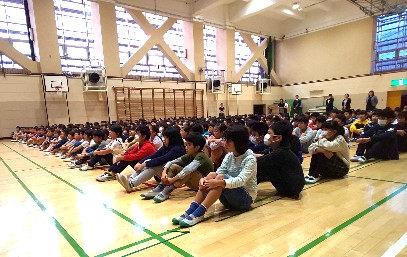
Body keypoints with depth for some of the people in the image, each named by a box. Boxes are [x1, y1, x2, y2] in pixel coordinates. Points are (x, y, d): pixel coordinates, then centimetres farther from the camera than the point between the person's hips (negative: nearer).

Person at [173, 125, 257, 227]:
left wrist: (218, 182, -44)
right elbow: (218, 172, -9)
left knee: (221, 177, -31)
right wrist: (204, 179, -29)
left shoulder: (250, 158, -16)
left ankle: (198, 214, -35)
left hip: (246, 198, -5)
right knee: (211, 175, -21)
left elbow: (240, 181, -30)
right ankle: (190, 211, -28)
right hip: (229, 198, 5)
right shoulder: (229, 156, 2)